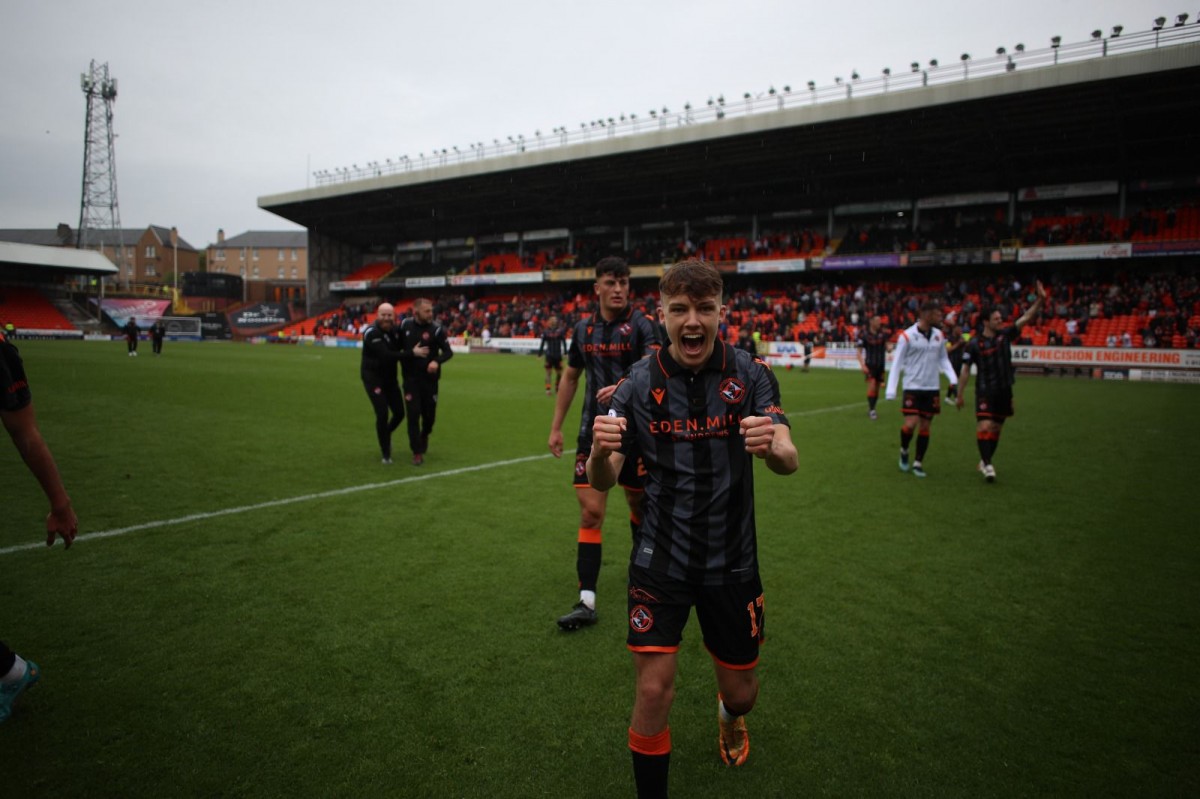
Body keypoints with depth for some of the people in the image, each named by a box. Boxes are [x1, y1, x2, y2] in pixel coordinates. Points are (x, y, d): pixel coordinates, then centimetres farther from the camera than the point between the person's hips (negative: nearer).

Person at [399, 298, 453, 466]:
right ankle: (417, 452, 2)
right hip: (411, 379, 1)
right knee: (413, 414, -7)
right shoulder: (405, 325, -2)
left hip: (430, 379, 0)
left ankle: (424, 435, 44)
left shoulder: (436, 329, -11)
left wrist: (437, 361, -28)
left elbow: (448, 351, -11)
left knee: (429, 414, 10)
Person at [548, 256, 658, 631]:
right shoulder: (584, 328, 6)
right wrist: (556, 427, 14)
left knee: (640, 504, 13)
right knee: (591, 511, -4)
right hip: (594, 431, 3)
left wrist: (623, 387, -45)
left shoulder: (643, 324, -8)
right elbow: (570, 377, 17)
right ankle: (587, 601, -1)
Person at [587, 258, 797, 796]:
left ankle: (730, 716, 55)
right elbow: (603, 482, -11)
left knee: (741, 691, 16)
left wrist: (772, 447, -42)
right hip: (660, 562, -1)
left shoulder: (750, 374, -8)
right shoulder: (639, 384, -9)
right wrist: (600, 454, -35)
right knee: (652, 692, -6)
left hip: (732, 563, 1)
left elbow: (789, 462, -18)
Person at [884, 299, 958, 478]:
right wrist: (891, 389, -11)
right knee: (911, 424, -13)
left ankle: (918, 462, 18)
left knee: (925, 427, 6)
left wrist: (953, 379, 0)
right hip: (912, 387, -4)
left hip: (932, 389, 5)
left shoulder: (939, 335, 6)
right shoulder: (907, 336, -10)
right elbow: (897, 363, -6)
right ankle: (904, 450, 17)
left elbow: (943, 359, 16)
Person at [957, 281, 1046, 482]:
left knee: (996, 428, 12)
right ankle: (988, 465, -15)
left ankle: (984, 461, 26)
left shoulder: (1005, 335, 3)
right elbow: (965, 370, -3)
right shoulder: (974, 344, -8)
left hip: (1004, 391, 5)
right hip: (985, 392, -5)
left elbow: (1026, 318, -3)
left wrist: (1040, 299, -17)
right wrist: (960, 395, -3)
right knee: (984, 426, -16)